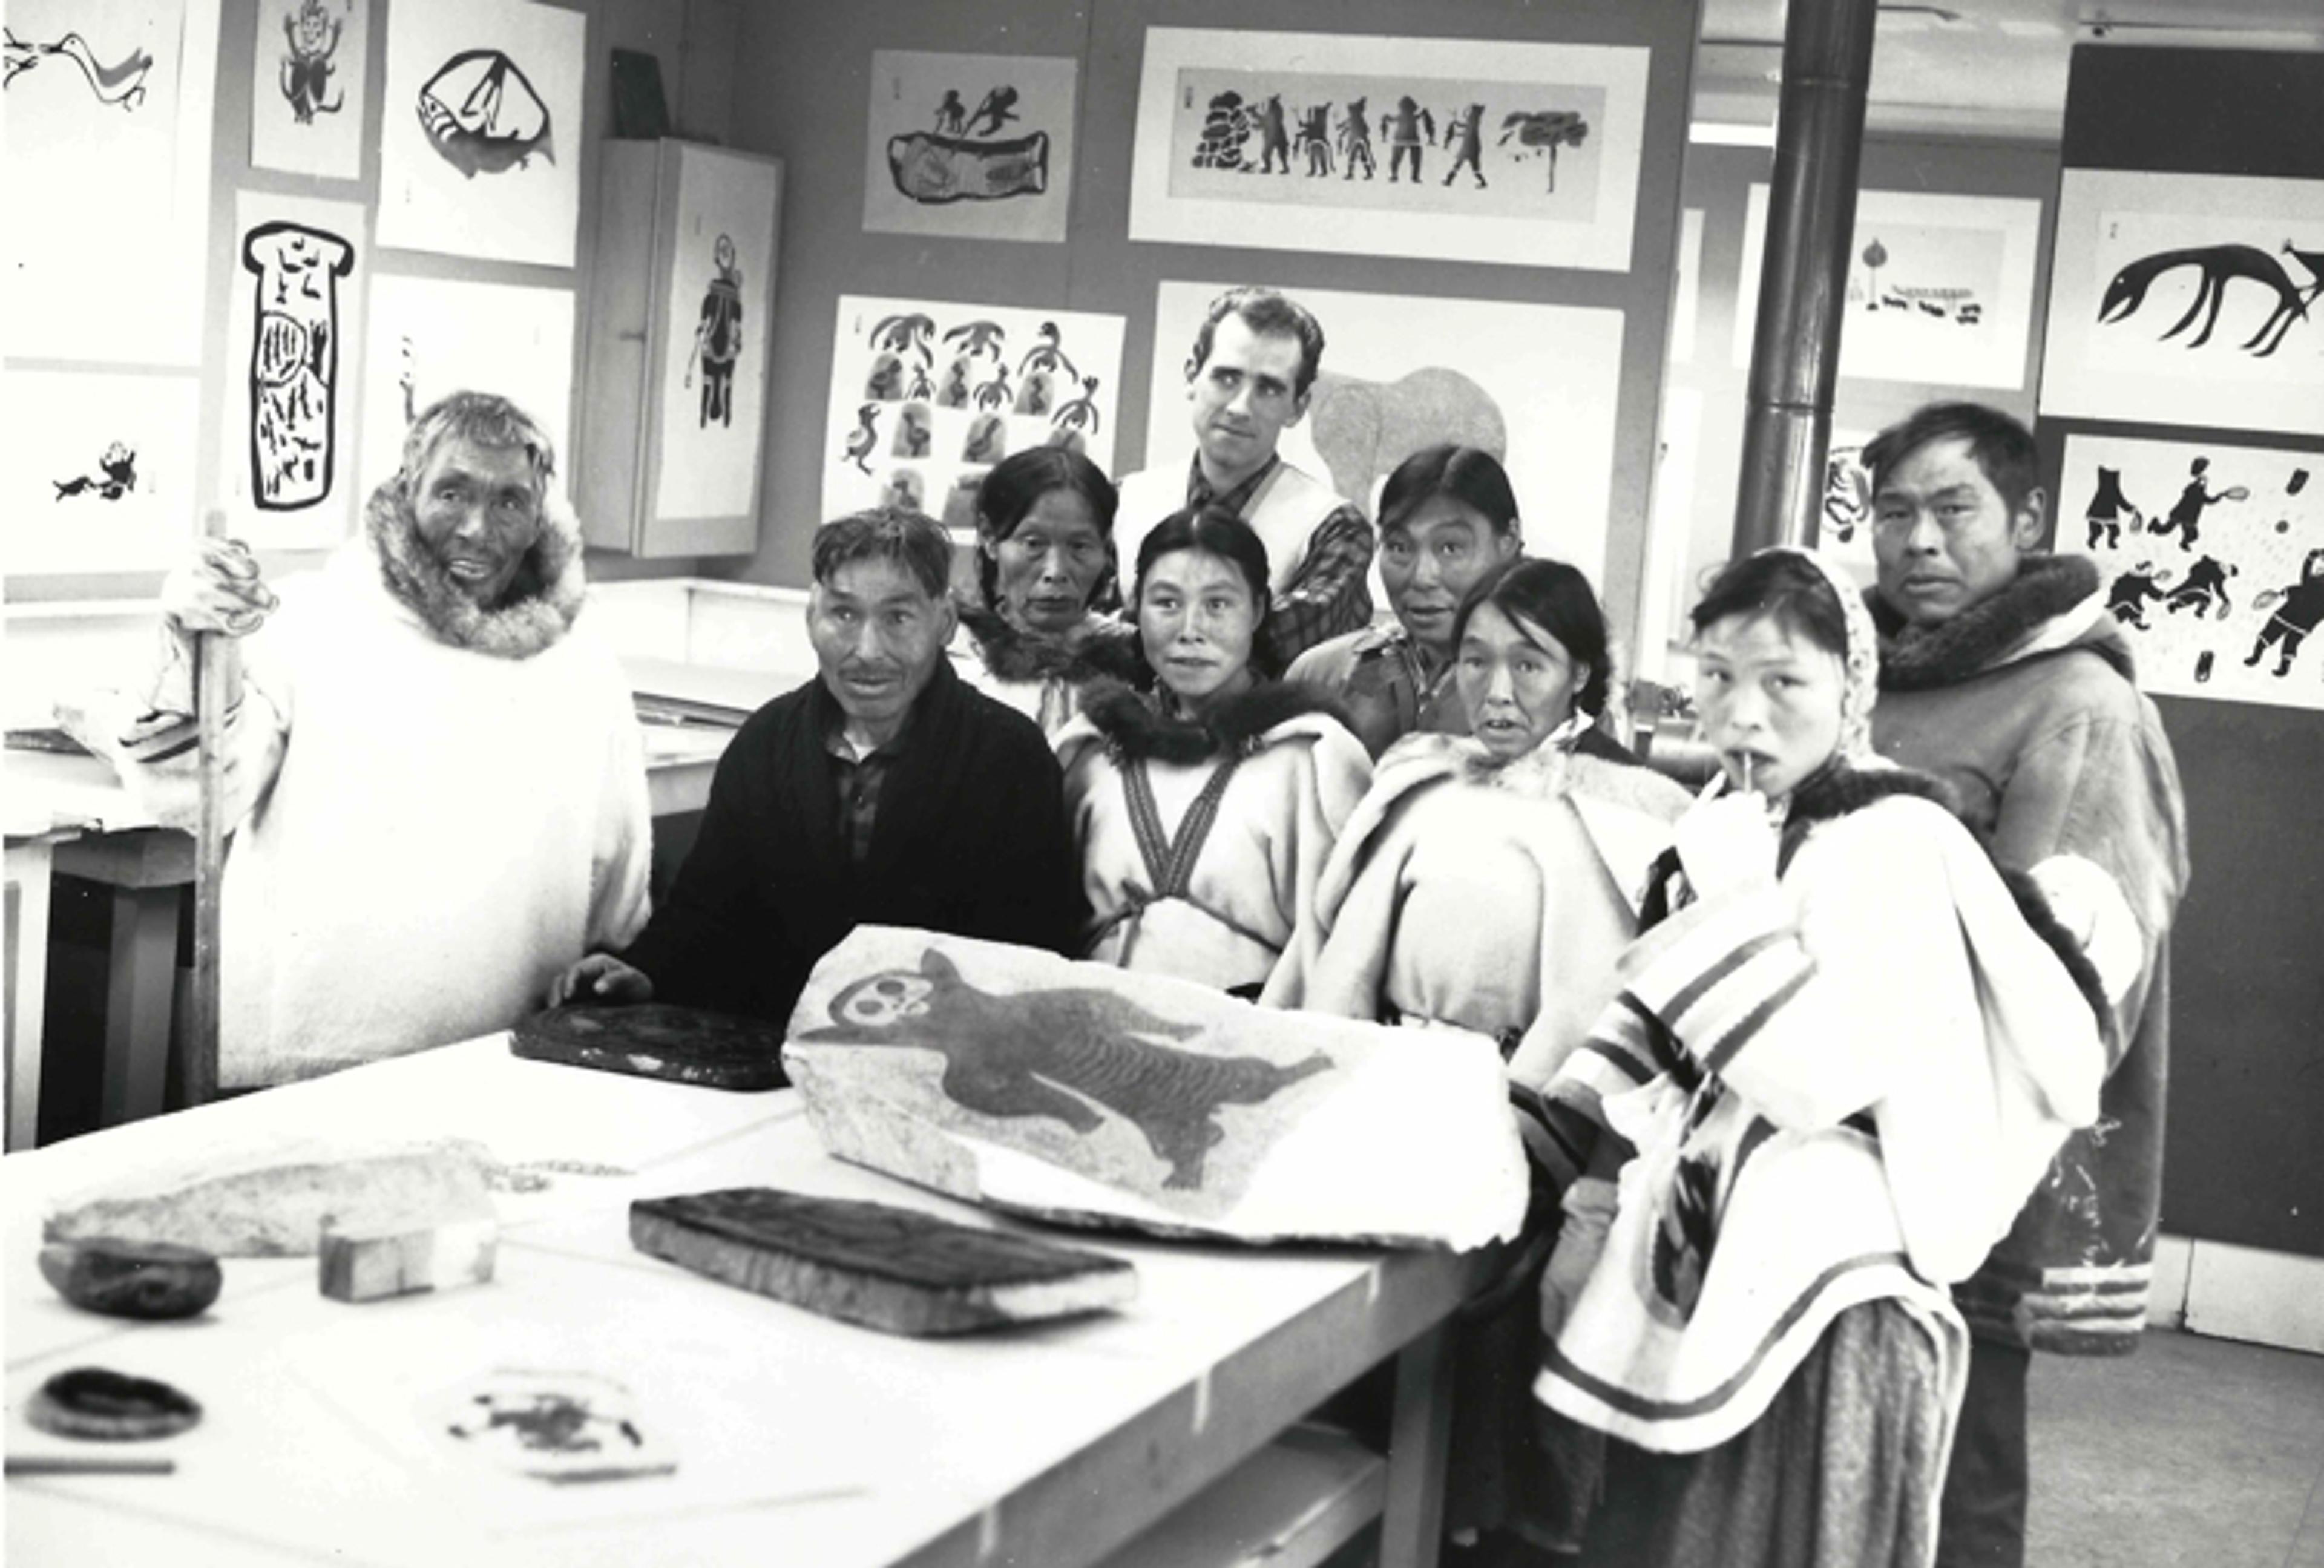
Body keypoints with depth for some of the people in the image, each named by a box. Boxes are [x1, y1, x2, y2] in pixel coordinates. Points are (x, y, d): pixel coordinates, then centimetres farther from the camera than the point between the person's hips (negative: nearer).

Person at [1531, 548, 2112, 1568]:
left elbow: (1819, 1070, -24)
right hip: (1692, 1270, 8)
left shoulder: (1899, 843, -14)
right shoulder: (1717, 836, 10)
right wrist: (1591, 1212, 9)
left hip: (1819, 1291, -8)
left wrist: (1728, 906, -22)